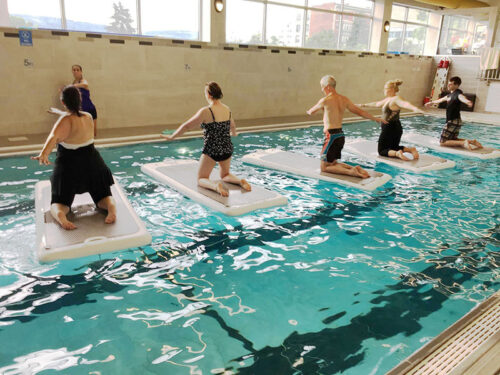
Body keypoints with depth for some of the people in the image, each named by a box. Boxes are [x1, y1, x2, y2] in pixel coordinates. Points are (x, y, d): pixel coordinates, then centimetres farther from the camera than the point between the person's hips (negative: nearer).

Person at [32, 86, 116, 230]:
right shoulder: (88, 117, 2)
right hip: (91, 163, 4)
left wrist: (43, 154, -49)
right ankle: (111, 206, -24)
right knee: (103, 196, 14)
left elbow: (54, 137, -34)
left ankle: (60, 215, -28)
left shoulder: (66, 120, -14)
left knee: (59, 201, 10)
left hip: (69, 166, -3)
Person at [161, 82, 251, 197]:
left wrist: (172, 137, 5)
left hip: (211, 150, -5)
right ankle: (240, 181, -3)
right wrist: (233, 134, 46)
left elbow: (186, 126, -9)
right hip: (227, 149, 6)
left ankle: (216, 185, -22)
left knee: (201, 179, 10)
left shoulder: (206, 111, -15)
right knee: (225, 175, 27)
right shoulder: (227, 109, 4)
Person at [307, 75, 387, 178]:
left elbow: (311, 112, 2)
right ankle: (355, 168, 5)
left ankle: (350, 171, -15)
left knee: (324, 167, 1)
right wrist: (375, 119, 27)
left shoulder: (325, 100, -13)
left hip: (331, 136, -8)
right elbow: (359, 111, 14)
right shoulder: (344, 99, 7)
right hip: (340, 135, 8)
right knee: (333, 163, 22)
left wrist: (309, 111, 27)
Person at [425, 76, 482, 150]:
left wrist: (468, 102, -61)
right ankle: (471, 141, 11)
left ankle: (463, 143, -15)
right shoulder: (450, 94, 14)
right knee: (453, 140, 21)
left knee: (442, 142, -9)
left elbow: (462, 98, -38)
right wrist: (431, 102, 51)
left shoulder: (458, 93, -13)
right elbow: (440, 100, 35)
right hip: (451, 121, 10)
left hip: (453, 121, -10)